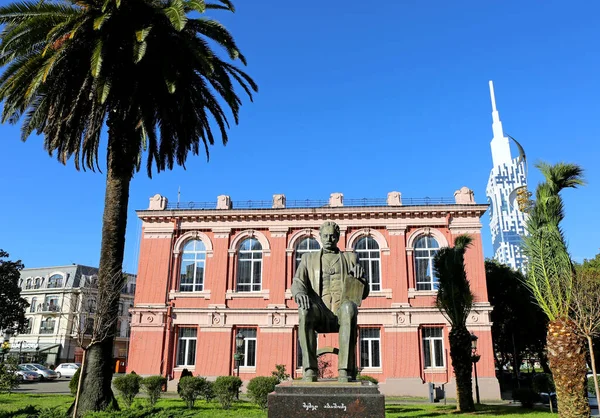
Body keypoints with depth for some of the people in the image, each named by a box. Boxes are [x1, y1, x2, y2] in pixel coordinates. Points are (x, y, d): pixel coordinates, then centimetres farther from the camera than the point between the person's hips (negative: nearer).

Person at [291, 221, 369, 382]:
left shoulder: (350, 257, 23)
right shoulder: (308, 258, 24)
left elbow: (363, 293, 17)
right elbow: (297, 283, 8)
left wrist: (360, 275, -7)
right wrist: (299, 293, -18)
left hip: (341, 310, 0)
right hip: (319, 314, 1)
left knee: (349, 307, -37)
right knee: (305, 310, -35)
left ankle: (346, 370, -39)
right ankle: (309, 370, -34)